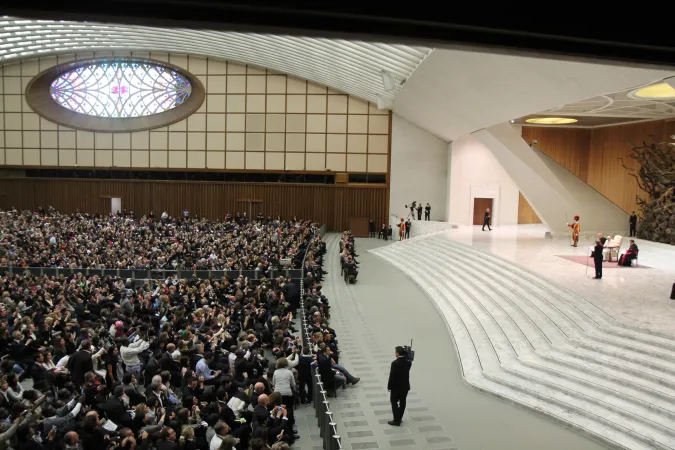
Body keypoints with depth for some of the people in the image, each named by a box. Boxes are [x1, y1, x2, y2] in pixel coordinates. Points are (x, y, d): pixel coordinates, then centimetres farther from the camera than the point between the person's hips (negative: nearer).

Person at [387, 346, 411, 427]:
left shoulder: (395, 363, -23)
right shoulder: (408, 362, -6)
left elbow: (392, 376, -20)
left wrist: (389, 386, -6)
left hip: (396, 386, -6)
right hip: (405, 386, 6)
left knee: (394, 402, 8)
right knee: (402, 402, 17)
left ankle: (396, 420, 10)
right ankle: (399, 418, 30)